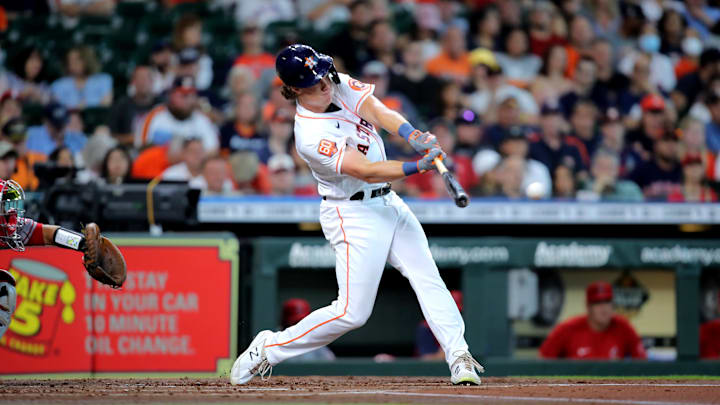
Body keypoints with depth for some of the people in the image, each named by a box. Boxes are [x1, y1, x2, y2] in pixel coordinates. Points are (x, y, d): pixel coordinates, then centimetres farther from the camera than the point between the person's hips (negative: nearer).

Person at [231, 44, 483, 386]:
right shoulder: (311, 137, -24)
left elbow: (379, 112, -15)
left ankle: (459, 357, -5)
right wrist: (418, 167, -37)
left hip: (387, 203, 8)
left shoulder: (340, 85, -2)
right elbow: (367, 171, -27)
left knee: (427, 278, -3)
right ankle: (268, 349, 5)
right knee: (352, 312, -8)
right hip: (354, 214, -8)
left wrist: (413, 136, -33)